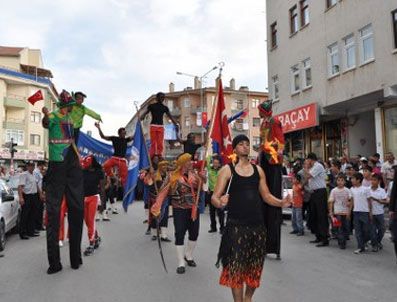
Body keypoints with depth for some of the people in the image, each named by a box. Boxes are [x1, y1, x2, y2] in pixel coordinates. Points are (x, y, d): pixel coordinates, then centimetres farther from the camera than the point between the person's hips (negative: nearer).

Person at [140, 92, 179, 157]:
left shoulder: (165, 108, 12)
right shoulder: (151, 106, 5)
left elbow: (170, 117, 14)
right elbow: (145, 114, -2)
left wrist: (176, 124, 5)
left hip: (161, 126, 2)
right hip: (153, 126, -2)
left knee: (160, 144, -3)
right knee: (153, 143, -5)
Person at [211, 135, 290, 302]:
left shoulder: (258, 170, 10)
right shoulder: (227, 170, -3)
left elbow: (266, 195, 13)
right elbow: (215, 197, -7)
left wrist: (281, 202, -5)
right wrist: (220, 203, -30)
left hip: (257, 224, 4)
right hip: (236, 225, -4)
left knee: (255, 266, 13)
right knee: (236, 266, -1)